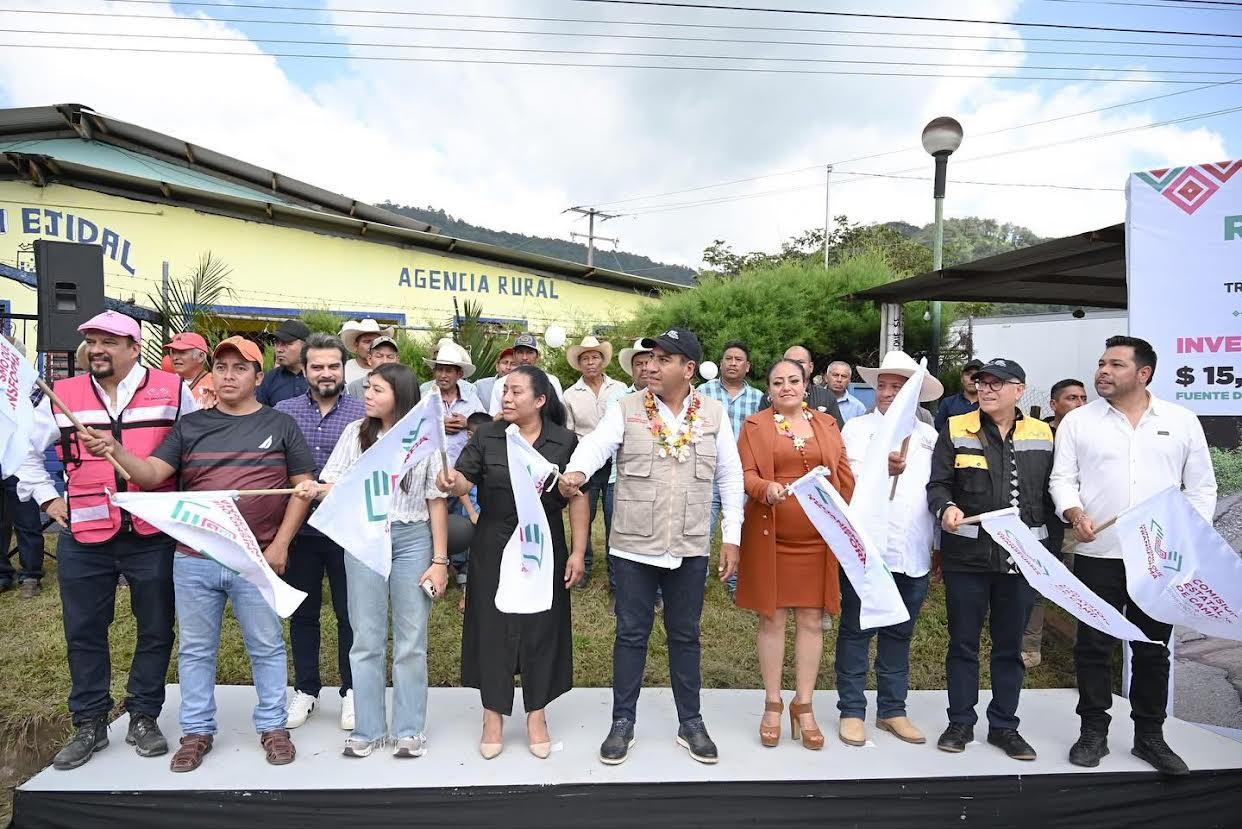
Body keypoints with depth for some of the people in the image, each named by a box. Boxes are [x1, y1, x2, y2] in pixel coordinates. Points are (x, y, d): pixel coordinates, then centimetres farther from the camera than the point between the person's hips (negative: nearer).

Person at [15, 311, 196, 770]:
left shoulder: (173, 391, -1)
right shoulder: (61, 395, 5)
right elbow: (26, 450, 18)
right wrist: (47, 497, 7)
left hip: (153, 536, -2)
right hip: (84, 538, 2)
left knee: (155, 630, 8)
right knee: (84, 633, 12)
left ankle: (143, 718, 25)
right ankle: (89, 724, 28)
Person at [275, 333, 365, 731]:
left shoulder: (363, 414, -2)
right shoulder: (283, 412, 4)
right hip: (299, 530, 2)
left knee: (350, 613, 8)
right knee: (302, 613, 15)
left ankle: (352, 691, 23)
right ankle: (305, 690, 30)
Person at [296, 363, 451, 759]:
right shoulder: (355, 433, 4)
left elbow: (436, 502, 0)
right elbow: (339, 486, 2)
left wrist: (440, 560, -3)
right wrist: (316, 490, -22)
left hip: (412, 539, -1)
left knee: (411, 640, 6)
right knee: (366, 639, 7)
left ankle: (409, 730, 19)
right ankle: (367, 729, 21)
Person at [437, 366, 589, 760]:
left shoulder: (565, 442, -3)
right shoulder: (486, 436, 0)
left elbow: (578, 498, -3)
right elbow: (463, 482, -8)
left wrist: (578, 552, -6)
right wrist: (450, 482, -32)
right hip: (493, 550, 1)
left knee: (541, 628, 7)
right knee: (492, 627, 6)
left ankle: (536, 716, 24)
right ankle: (493, 716, 23)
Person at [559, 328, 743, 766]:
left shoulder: (714, 414, 2)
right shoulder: (626, 410, -4)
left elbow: (730, 478, 6)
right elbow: (595, 445, -19)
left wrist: (732, 537, 4)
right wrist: (575, 470, -42)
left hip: (690, 548, 1)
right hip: (634, 547, -1)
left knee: (685, 635, 14)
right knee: (631, 634, 9)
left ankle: (690, 722, 30)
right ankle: (622, 723, 25)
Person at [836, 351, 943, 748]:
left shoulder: (928, 435, 12)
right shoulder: (857, 428, 1)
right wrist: (883, 470, -30)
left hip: (914, 553, 4)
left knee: (899, 633, 13)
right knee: (857, 631, 4)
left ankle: (892, 710, 26)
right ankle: (852, 711, 15)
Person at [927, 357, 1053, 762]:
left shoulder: (1042, 436, 8)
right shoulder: (956, 430, 0)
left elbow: (1051, 493, 12)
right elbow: (937, 484, -1)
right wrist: (946, 507, -22)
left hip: (1023, 557, 2)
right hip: (967, 554, -2)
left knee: (1010, 645, 13)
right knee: (963, 641, 8)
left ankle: (1004, 725, 27)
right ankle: (960, 722, 22)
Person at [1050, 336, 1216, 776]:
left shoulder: (1183, 421, 6)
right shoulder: (1078, 421, 3)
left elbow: (1201, 487, 8)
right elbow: (1062, 478, 1)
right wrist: (1075, 513, -17)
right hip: (1098, 555, -1)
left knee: (1153, 649, 12)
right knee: (1093, 646, 5)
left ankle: (1150, 736, 27)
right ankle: (1093, 732, 19)